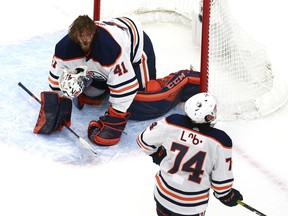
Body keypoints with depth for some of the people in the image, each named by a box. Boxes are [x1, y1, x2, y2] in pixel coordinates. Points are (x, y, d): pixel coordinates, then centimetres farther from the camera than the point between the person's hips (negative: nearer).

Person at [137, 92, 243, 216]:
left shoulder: (172, 123, -16)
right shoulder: (220, 141, -23)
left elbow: (144, 141, -2)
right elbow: (222, 178, -13)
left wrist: (158, 154, 17)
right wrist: (225, 195, 8)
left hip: (162, 196, 2)